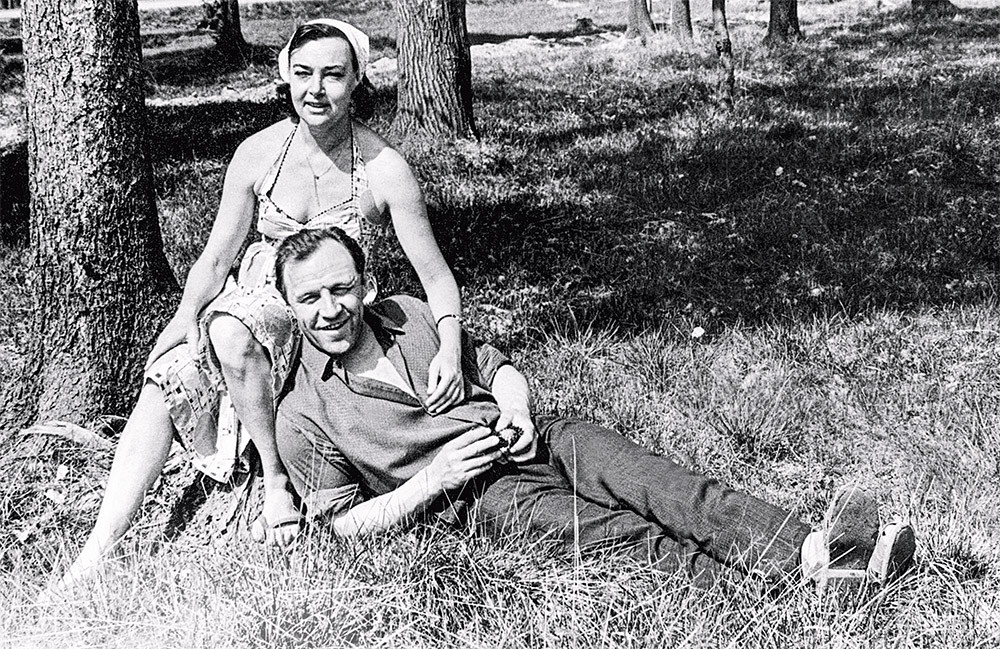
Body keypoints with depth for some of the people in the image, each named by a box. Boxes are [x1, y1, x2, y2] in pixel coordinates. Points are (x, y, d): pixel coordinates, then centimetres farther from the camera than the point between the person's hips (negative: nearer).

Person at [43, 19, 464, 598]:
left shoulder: (384, 169, -13)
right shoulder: (258, 153, -5)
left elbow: (437, 276, -10)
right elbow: (217, 255, 3)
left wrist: (451, 349, -28)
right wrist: (185, 316, -16)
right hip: (251, 299, 4)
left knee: (231, 328, -35)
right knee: (168, 382, -22)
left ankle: (278, 477, -19)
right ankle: (96, 555, -24)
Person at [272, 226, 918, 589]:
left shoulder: (411, 314, 11)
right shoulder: (303, 416, -3)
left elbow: (496, 366, 21)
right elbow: (346, 522, -1)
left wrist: (516, 410, -3)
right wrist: (432, 481, -14)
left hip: (537, 440, 5)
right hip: (485, 494, -5)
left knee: (654, 482, -24)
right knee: (629, 534, -29)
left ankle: (808, 551, -39)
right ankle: (778, 578, -47)